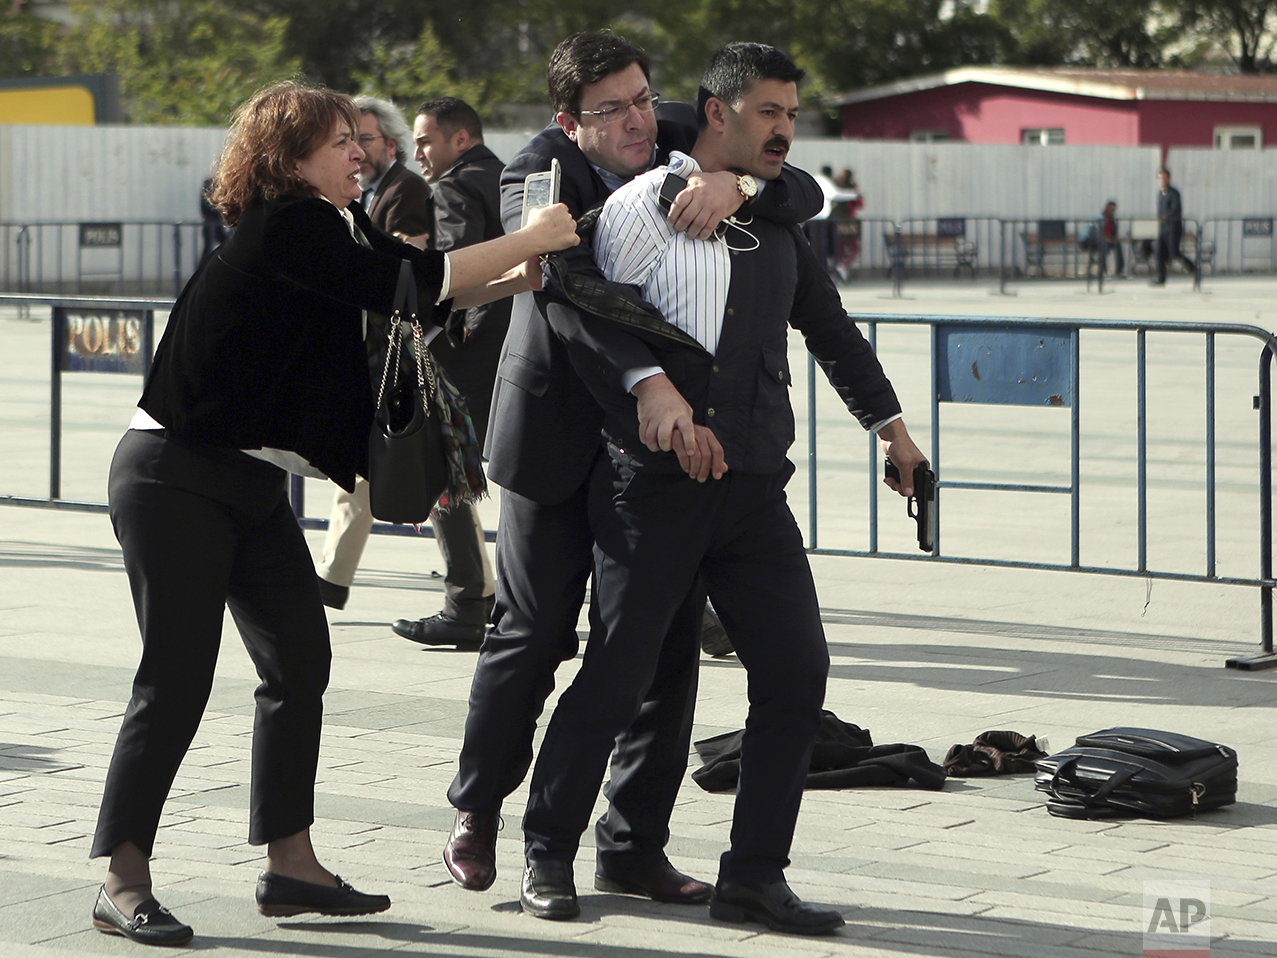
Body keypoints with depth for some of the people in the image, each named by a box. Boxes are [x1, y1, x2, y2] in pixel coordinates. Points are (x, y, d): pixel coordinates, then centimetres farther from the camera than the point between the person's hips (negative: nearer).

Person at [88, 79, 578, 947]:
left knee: (300, 660, 7)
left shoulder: (332, 229, 13)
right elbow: (411, 282, -21)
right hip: (175, 479, -10)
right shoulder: (285, 227, -17)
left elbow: (428, 292, 14)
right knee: (177, 679, -10)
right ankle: (123, 883, -4)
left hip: (253, 485, 10)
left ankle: (290, 865, 12)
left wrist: (517, 278, -2)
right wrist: (528, 239, -13)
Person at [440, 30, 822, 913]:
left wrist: (736, 184, -32)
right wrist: (649, 379, -46)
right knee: (533, 633, 5)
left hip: (668, 436, 4)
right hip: (560, 433, -4)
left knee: (668, 640, 2)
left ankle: (635, 846, 12)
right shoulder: (538, 177, -17)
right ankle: (477, 809, 27)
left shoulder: (683, 139, -4)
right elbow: (576, 291, -33)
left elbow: (806, 197, -10)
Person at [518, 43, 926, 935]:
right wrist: (648, 425, -13)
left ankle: (754, 874, 6)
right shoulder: (645, 204, -3)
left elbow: (829, 326, 29)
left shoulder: (777, 222, 16)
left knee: (797, 669, -2)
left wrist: (887, 420, 28)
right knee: (616, 676, -1)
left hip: (755, 487, 6)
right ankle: (548, 853, 17)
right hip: (658, 486, -6)